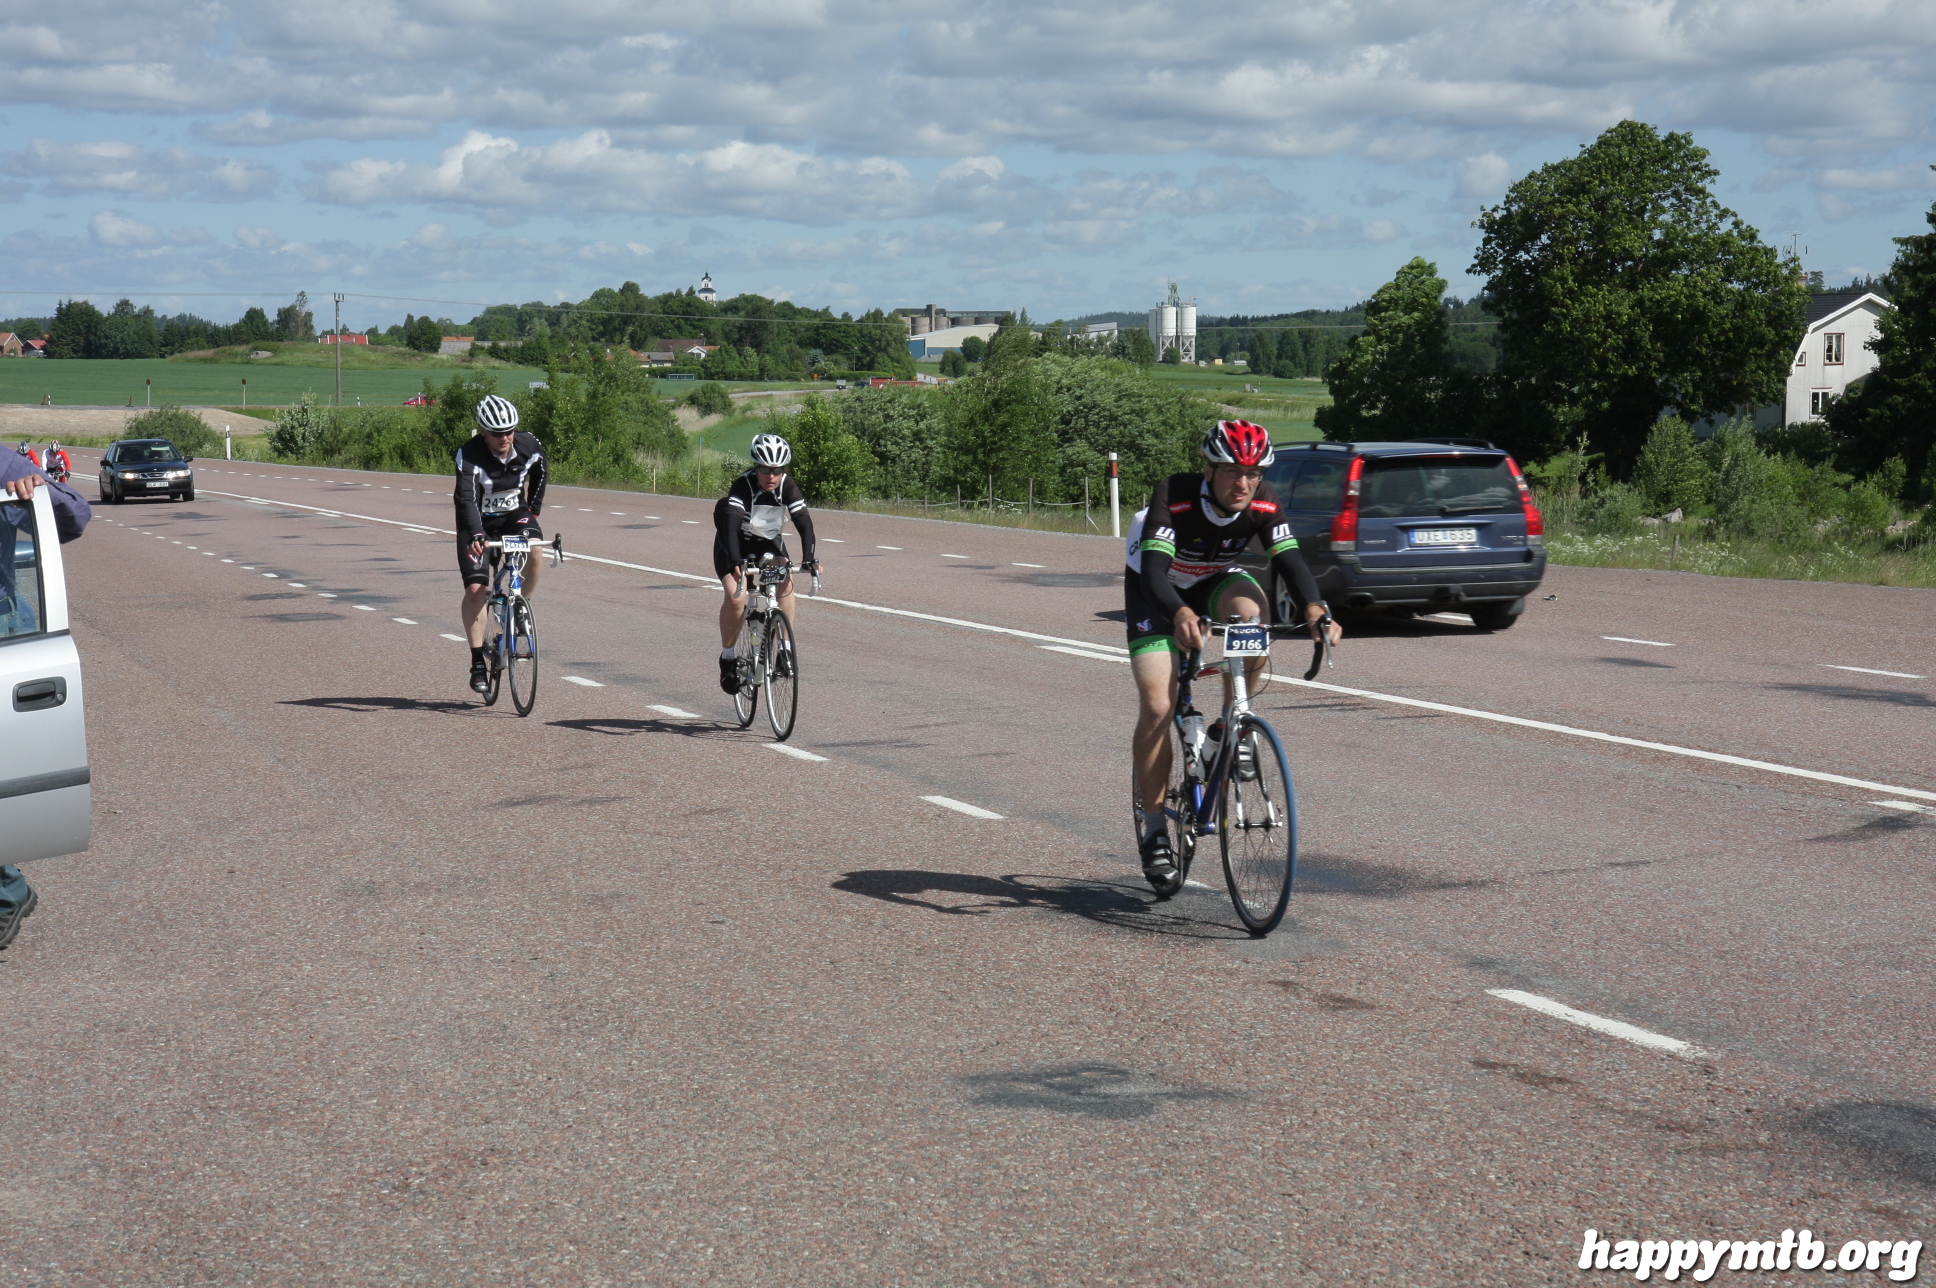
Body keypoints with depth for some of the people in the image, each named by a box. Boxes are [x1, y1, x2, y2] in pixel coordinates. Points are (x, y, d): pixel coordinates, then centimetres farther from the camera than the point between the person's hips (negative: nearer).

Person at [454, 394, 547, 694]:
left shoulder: (530, 447, -17)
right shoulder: (469, 455, -28)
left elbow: (539, 475, 7)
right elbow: (466, 498, -39)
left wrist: (533, 510, 8)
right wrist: (476, 535, -54)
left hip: (514, 515, 2)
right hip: (478, 524, -2)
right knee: (475, 589, -14)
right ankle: (478, 661, -3)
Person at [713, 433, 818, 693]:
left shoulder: (787, 486, -21)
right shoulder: (743, 486, -31)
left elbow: (804, 522, -28)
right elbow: (731, 524, -42)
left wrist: (809, 558, -43)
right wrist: (735, 561, -57)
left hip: (768, 541, 3)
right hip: (734, 544, -3)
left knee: (786, 584, -24)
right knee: (735, 597, -24)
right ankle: (728, 656, -4)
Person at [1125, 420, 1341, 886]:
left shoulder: (1263, 504, -25)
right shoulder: (1174, 496, -35)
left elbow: (1290, 561, -32)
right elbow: (1153, 570, -44)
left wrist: (1314, 608, -53)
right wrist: (1181, 614, -64)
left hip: (1215, 580, 3)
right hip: (1157, 589, -3)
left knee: (1253, 613, -33)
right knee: (1157, 707, -14)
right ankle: (1154, 830, -1)